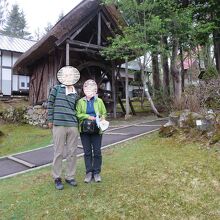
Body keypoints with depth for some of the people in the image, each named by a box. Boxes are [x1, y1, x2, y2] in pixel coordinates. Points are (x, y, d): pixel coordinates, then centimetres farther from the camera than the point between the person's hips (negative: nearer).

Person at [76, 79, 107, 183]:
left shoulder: (99, 101, 7)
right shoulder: (80, 102, 4)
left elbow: (104, 113, 9)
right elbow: (78, 114, -4)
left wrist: (102, 119, -12)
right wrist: (88, 116, -16)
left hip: (96, 130, 0)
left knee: (97, 152, 4)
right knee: (87, 152, 6)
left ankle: (97, 172, 17)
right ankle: (89, 172, 18)